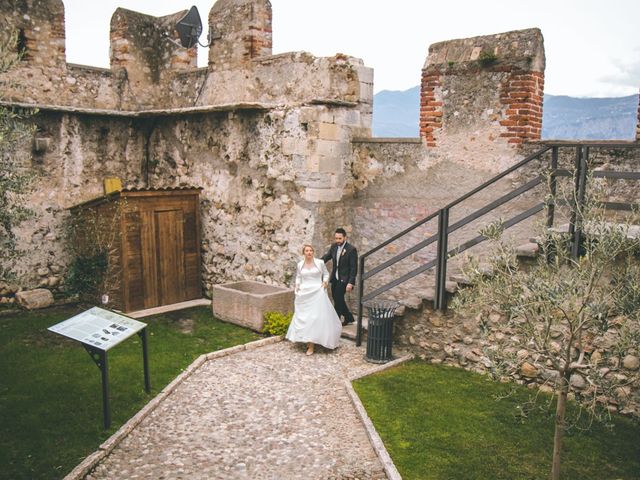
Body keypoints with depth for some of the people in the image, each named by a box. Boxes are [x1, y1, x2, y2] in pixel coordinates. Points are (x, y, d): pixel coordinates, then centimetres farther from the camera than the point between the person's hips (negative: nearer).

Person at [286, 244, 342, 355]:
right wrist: (297, 285, 2)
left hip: (317, 292, -3)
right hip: (304, 293, 3)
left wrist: (325, 282, -6)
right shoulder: (300, 264, 5)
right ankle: (308, 341, 18)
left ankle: (311, 345, -4)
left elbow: (326, 273, 10)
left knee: (315, 316, -7)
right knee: (304, 317, 3)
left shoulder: (320, 262, -2)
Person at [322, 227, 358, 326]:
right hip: (335, 279, 7)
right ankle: (349, 318, 32)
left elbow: (354, 268, -16)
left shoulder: (351, 249, -16)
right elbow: (326, 256, 19)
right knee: (337, 299, 14)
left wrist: (350, 283, -21)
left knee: (338, 300, -6)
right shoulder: (334, 247, 3)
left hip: (344, 280, -7)